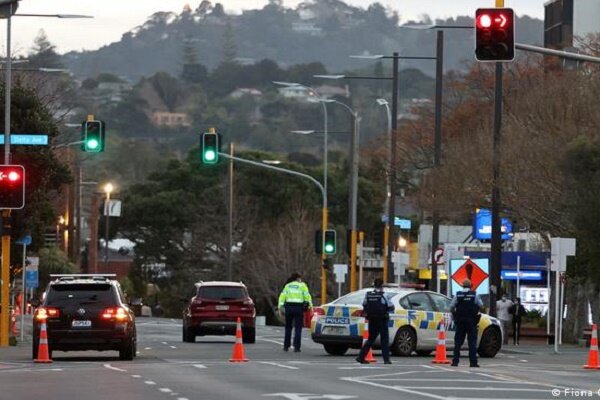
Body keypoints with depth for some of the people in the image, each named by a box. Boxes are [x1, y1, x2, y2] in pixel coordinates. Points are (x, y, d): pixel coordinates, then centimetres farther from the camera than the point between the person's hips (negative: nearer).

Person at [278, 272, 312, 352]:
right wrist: (310, 305, 1)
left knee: (288, 327, 14)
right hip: (299, 307, -3)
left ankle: (286, 346, 13)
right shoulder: (302, 285, 5)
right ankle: (296, 347, -7)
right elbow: (307, 296, -6)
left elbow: (282, 296, 2)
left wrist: (280, 306, -3)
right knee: (298, 328, 0)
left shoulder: (287, 286, 13)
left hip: (289, 307, 3)